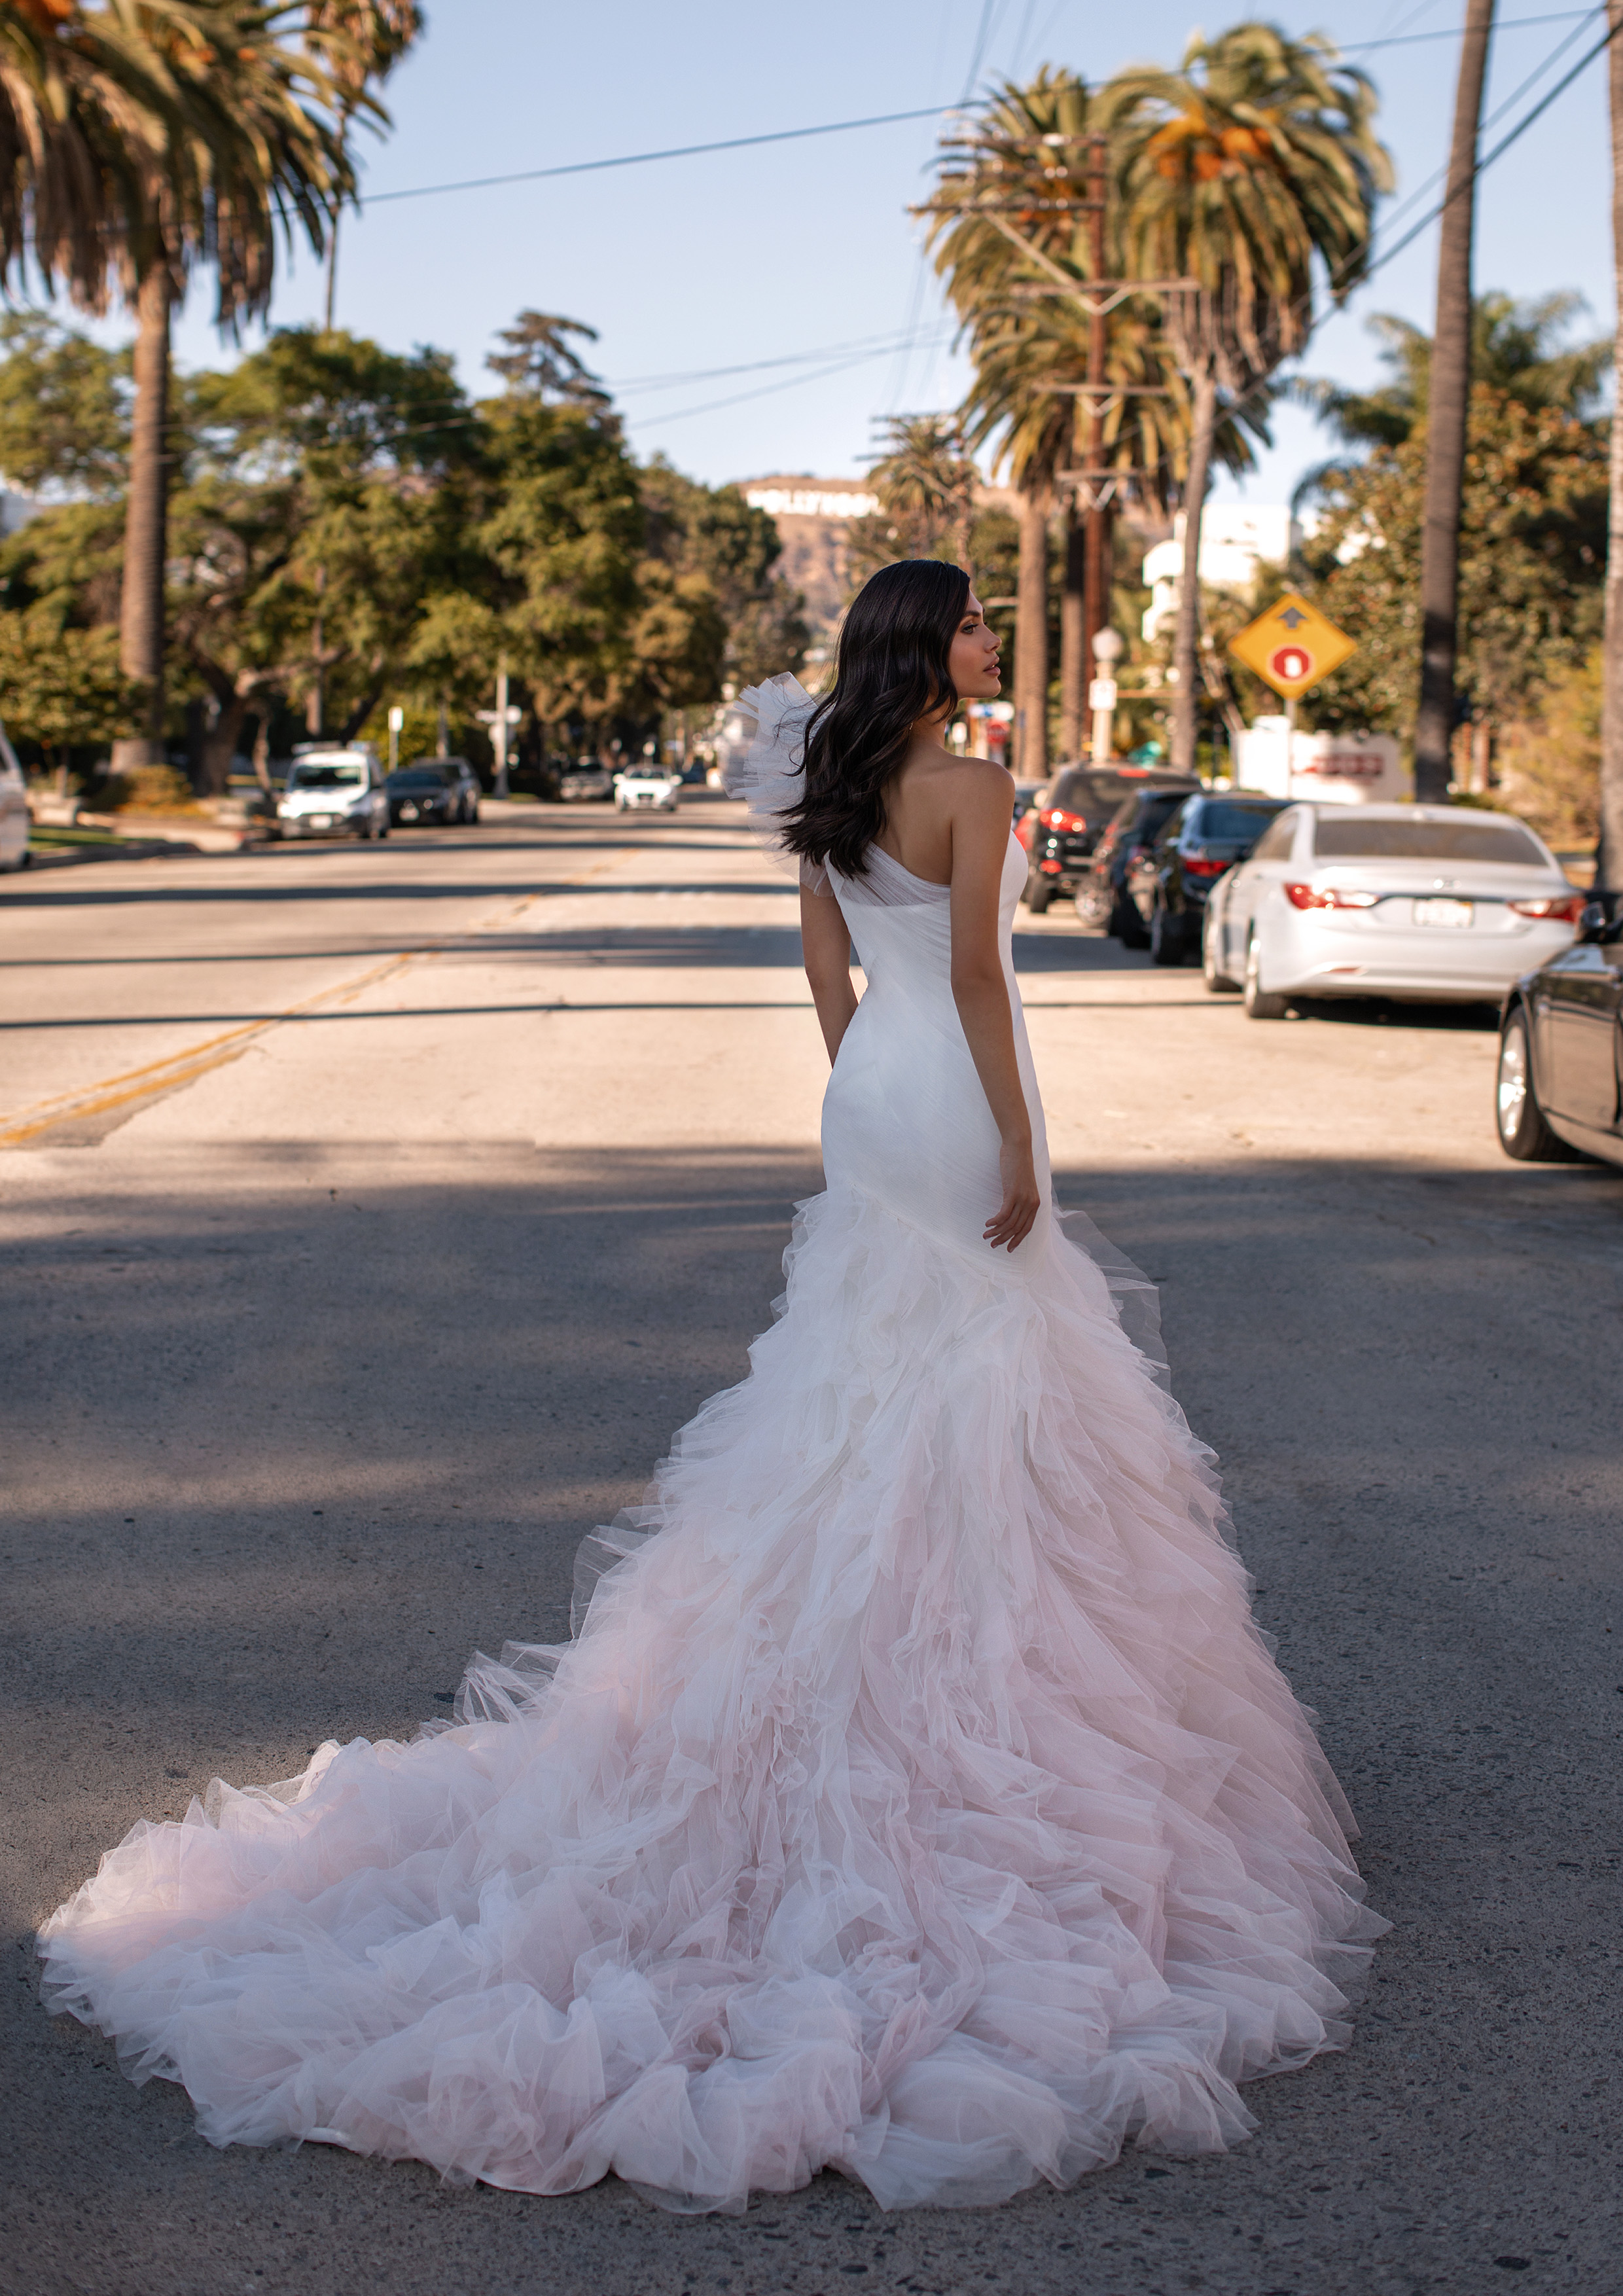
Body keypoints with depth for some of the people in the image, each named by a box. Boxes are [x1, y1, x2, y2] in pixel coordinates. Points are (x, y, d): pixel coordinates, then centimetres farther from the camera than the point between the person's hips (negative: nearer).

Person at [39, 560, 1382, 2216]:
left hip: (870, 1097, 8)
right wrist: (1019, 1148, -15)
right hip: (954, 1108, -8)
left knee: (875, 1383, 16)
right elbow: (975, 975, -20)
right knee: (975, 1403, -1)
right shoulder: (969, 789, -16)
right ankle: (978, 1674, 6)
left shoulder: (830, 788, 8)